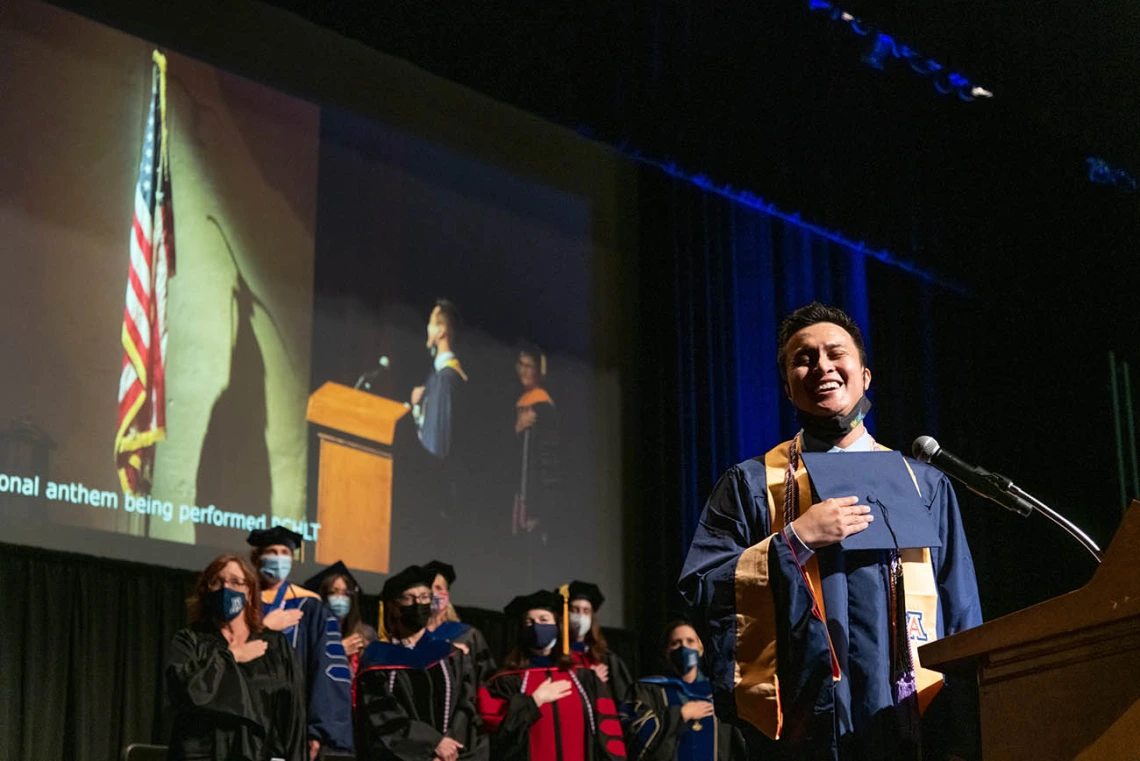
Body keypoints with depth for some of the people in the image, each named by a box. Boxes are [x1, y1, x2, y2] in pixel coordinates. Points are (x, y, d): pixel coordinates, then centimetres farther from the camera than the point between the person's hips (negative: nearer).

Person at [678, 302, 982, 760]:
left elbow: (961, 617, 13)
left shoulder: (924, 485, 14)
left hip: (910, 720, 2)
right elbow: (699, 592, -4)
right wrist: (797, 539, -12)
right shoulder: (751, 484, 7)